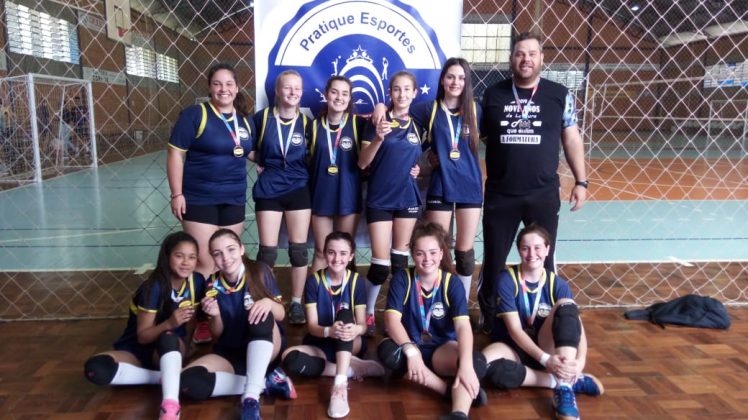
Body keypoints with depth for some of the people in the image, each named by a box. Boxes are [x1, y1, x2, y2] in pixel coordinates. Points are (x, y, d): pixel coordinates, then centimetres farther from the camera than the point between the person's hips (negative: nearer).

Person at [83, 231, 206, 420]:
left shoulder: (197, 281, -8)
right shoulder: (155, 287, -20)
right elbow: (142, 336, -18)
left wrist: (185, 349, -3)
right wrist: (169, 323, -35)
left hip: (171, 350, 1)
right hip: (138, 350, -1)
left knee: (169, 338, -37)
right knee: (95, 369, -32)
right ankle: (165, 378, -24)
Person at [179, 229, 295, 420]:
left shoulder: (260, 271, -10)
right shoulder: (213, 284, -4)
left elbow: (281, 315, -6)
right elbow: (217, 334, 3)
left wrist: (269, 302, -28)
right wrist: (215, 315, -19)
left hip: (265, 349, -2)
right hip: (230, 353, 2)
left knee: (260, 313, -34)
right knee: (188, 380, -26)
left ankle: (251, 397, -35)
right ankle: (267, 383, -20)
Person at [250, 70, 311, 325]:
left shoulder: (306, 122, -1)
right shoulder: (262, 118, -3)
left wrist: (300, 168, -2)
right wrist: (260, 163, -2)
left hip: (299, 190, 1)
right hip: (268, 190, -1)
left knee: (298, 249, 5)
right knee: (267, 251, 2)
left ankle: (296, 303, 19)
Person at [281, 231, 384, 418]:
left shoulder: (357, 281, -7)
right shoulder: (314, 281, -8)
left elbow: (363, 324, -10)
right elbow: (312, 326, -12)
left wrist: (355, 330, -36)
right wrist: (329, 331, -37)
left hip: (351, 345, 0)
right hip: (321, 344, 1)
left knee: (345, 313, -32)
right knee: (290, 358, -31)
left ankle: (340, 384, -42)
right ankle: (352, 369, -23)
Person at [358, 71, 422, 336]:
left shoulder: (417, 124, 7)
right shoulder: (378, 121, -4)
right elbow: (362, 163, -9)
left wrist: (419, 169, 1)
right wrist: (378, 138, -24)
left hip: (407, 198, 4)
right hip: (379, 199, -3)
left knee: (400, 259, 11)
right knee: (380, 263, -4)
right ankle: (368, 314, 16)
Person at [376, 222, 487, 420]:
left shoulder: (452, 283, -10)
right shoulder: (402, 279, -10)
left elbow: (463, 325, -23)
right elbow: (392, 319, -21)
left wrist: (466, 364, -41)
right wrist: (411, 351, -39)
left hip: (443, 349, 0)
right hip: (412, 347, 1)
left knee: (477, 361, -31)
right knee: (387, 350, -35)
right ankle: (451, 390, -28)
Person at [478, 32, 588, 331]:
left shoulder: (559, 95, 1)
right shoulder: (493, 94, 2)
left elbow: (572, 140, 5)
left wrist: (581, 181, 2)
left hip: (544, 194, 0)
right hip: (500, 194, 0)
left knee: (543, 261, 10)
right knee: (493, 259, 10)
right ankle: (488, 318, 29)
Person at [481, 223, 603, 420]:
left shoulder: (557, 284, -3)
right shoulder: (507, 279, -12)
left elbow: (577, 327, -12)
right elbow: (514, 330, -18)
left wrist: (579, 361, -32)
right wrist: (545, 359, -30)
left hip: (546, 345, 2)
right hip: (514, 347, -2)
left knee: (566, 305, -26)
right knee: (487, 365, -38)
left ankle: (564, 388, -32)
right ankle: (565, 380, -24)